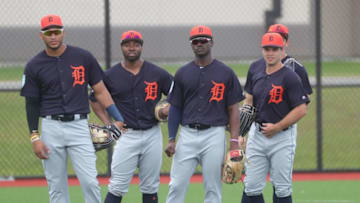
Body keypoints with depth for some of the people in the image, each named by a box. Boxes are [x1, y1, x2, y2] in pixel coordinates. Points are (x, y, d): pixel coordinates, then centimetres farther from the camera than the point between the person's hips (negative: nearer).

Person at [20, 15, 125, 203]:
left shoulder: (83, 57, 3)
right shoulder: (34, 66, 3)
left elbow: (100, 91, 6)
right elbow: (31, 103, 6)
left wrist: (118, 119, -3)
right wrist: (34, 137, -1)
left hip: (79, 126, -1)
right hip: (51, 129, 1)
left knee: (90, 182, -9)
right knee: (56, 186, 4)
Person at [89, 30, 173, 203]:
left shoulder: (158, 74, 3)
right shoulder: (110, 75, 2)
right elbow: (96, 99, 13)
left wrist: (168, 110, -8)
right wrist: (107, 124, 0)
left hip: (152, 135, 2)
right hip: (126, 135, -2)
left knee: (150, 187, 8)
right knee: (117, 187, -7)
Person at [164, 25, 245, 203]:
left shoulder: (225, 73, 2)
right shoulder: (182, 73, 9)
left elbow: (233, 109, 2)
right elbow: (175, 108, 11)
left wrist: (234, 141, -5)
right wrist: (171, 139, 3)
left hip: (214, 134, -2)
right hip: (187, 134, 2)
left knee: (213, 188, 1)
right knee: (177, 185, -3)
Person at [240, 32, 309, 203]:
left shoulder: (290, 77, -12)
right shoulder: (255, 70, 7)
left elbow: (301, 110, -15)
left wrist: (277, 128, -15)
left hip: (282, 137, -5)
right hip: (257, 134, 5)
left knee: (282, 189, 0)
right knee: (251, 186, 4)